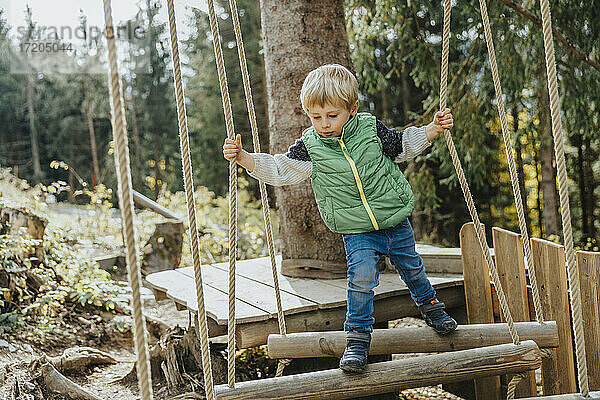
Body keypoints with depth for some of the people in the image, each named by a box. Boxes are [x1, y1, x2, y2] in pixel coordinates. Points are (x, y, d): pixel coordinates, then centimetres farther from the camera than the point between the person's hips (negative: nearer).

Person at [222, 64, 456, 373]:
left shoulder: (372, 129, -8)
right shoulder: (309, 146, -11)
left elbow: (403, 146, 7)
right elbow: (277, 170, -9)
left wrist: (433, 129, -3)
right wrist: (242, 157, -21)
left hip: (396, 221, 2)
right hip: (357, 232, -2)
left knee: (411, 268, 18)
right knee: (361, 277, -18)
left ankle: (430, 306, 47)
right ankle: (358, 337, -1)